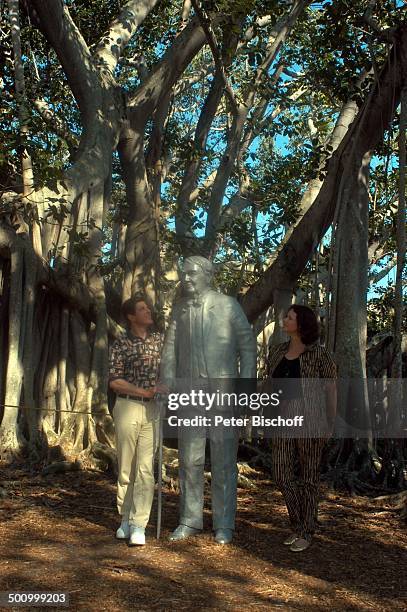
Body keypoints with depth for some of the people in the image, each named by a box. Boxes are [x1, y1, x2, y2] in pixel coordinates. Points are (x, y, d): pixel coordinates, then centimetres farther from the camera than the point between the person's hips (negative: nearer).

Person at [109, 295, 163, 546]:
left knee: (146, 467, -5)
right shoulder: (121, 344, 0)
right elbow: (114, 381, -6)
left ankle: (139, 525, -2)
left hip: (153, 409, 1)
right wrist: (144, 391, -14)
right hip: (127, 407, -1)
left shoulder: (160, 339, 9)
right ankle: (126, 518, 22)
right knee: (126, 466, 7)